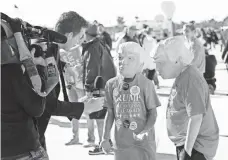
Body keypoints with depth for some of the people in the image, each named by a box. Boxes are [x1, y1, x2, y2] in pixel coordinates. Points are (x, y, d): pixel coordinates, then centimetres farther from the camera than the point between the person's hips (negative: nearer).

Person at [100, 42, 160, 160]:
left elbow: (153, 113, -6)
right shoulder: (112, 84, 0)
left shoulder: (145, 84, -10)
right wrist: (105, 138, 6)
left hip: (143, 142, -3)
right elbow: (110, 113, 8)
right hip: (121, 141, 3)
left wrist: (144, 132, -19)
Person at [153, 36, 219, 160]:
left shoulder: (190, 80, -23)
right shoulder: (182, 76, 6)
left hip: (196, 145, -9)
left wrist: (188, 149, -22)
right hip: (184, 142, 9)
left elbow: (196, 117, -26)